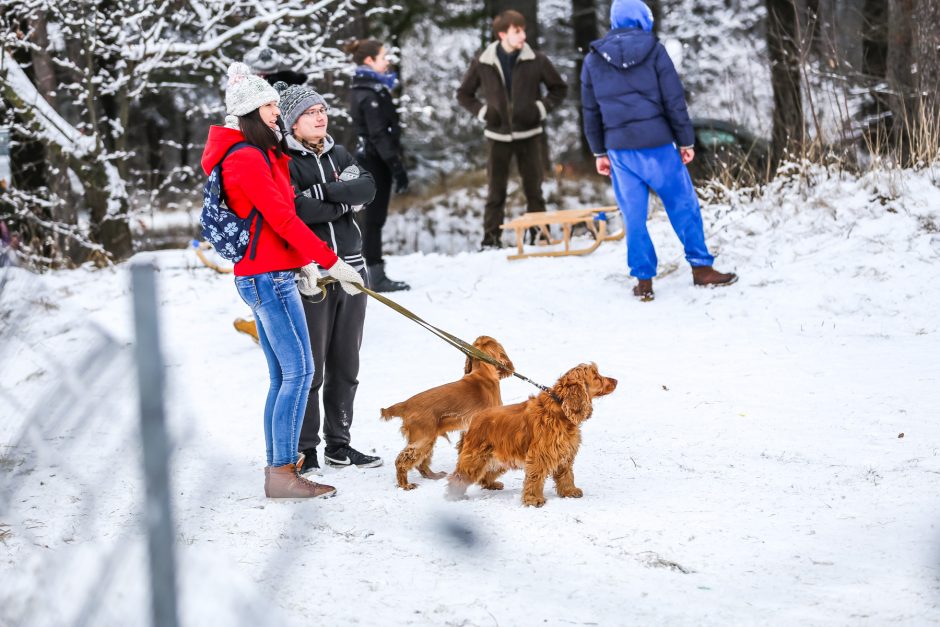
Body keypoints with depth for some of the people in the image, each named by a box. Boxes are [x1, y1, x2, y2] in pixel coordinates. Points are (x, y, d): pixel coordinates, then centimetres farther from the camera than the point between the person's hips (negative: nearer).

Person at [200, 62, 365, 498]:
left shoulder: (260, 154, 17)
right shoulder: (245, 158, -15)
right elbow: (281, 218, -20)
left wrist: (302, 262, 12)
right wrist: (330, 261, -20)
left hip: (264, 276, 10)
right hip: (268, 277, -10)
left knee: (283, 376, 12)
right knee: (299, 371, -11)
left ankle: (277, 464, 15)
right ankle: (282, 473, -12)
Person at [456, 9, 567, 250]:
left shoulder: (536, 61, -5)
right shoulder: (483, 63, -5)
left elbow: (559, 88, 8)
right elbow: (464, 94, 9)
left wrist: (540, 109, -5)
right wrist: (484, 112, -4)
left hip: (528, 134, 0)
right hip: (497, 135, 0)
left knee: (533, 189, 5)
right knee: (496, 191, 3)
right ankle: (491, 239, 7)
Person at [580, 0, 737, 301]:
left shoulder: (593, 61, 8)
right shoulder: (654, 51, -3)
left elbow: (590, 111, 12)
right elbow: (675, 101, -4)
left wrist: (599, 152, 18)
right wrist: (686, 141, 3)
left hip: (619, 149, 3)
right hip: (657, 145, -3)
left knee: (634, 216, 6)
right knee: (683, 206, 8)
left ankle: (643, 280, 8)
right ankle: (701, 268, 9)